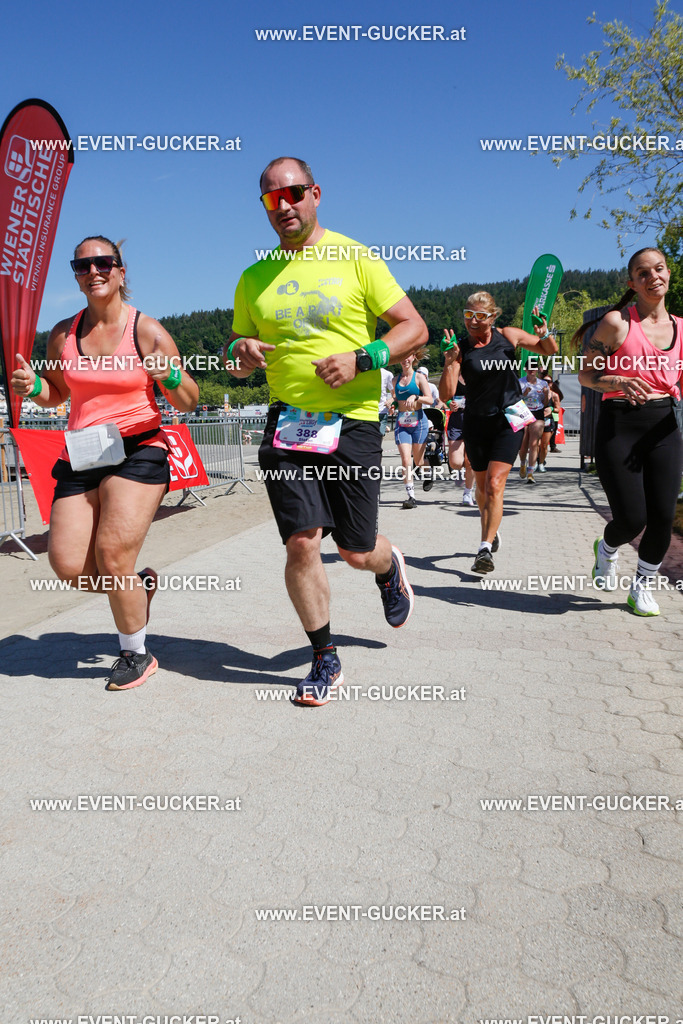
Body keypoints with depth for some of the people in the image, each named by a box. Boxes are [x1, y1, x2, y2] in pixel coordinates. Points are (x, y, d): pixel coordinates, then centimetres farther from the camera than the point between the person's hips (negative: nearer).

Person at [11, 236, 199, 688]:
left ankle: (137, 654, 11)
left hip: (137, 451, -5)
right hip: (80, 458, 5)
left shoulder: (147, 330, -3)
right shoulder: (64, 334, 9)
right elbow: (55, 395, 21)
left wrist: (171, 375, -21)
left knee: (112, 556, -13)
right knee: (69, 566, -2)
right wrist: (32, 386, -1)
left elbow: (188, 404, 0)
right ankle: (139, 585, 30)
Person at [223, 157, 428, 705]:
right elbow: (234, 361, 21)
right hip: (287, 419, 3)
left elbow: (414, 328, 0)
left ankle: (390, 567, 42)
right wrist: (240, 351, -4)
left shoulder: (355, 259, 1)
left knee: (357, 551, 3)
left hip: (352, 421, -2)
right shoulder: (255, 278, 12)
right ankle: (325, 658, 12)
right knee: (302, 542, -7)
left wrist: (360, 359, -15)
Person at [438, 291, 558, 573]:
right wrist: (449, 361, -26)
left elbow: (549, 350, 12)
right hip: (476, 423, 2)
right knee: (482, 486, 15)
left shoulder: (508, 336, -1)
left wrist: (545, 334, -10)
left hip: (508, 421, -2)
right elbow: (446, 394, -13)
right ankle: (492, 531, 42)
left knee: (494, 484, -15)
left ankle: (485, 549, -12)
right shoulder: (460, 349, -4)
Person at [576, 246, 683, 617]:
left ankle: (643, 587, 24)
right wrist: (617, 382, -20)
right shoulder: (617, 322, -4)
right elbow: (585, 375, -1)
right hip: (618, 426, -4)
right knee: (632, 519, -8)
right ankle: (606, 549, 30)